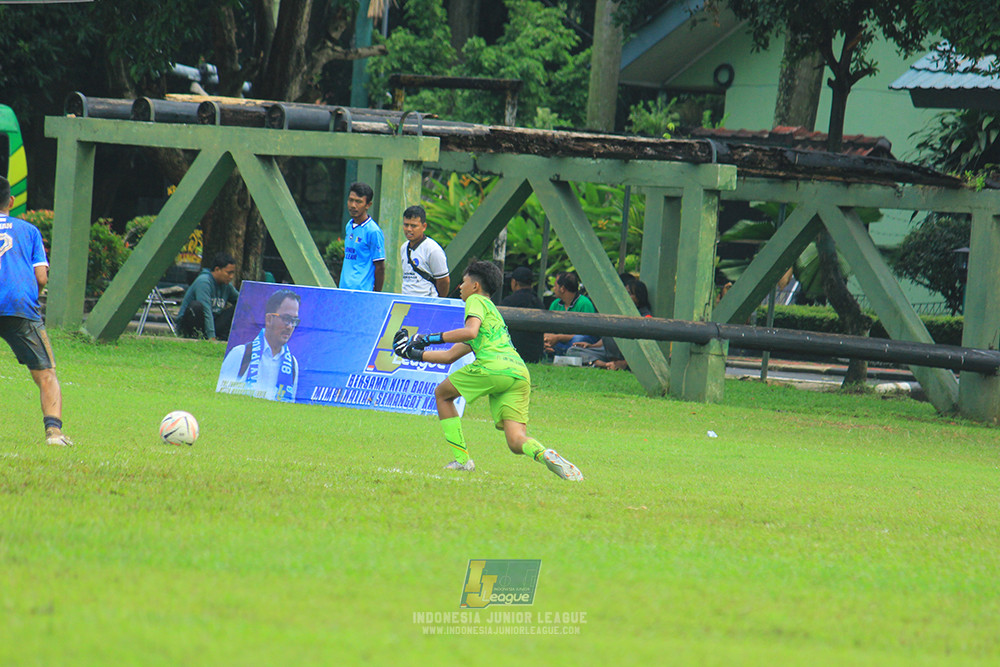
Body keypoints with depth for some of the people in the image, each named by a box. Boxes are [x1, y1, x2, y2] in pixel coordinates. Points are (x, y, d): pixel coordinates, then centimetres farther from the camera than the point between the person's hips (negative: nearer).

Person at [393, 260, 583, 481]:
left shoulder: (477, 301, 14)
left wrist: (431, 338, -3)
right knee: (516, 442, -2)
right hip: (520, 374, 8)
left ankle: (462, 459, 11)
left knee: (442, 394, 18)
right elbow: (450, 356, 41)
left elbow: (470, 332, -10)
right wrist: (413, 353, 44)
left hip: (494, 366, -7)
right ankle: (543, 454, -36)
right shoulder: (492, 311, 39)